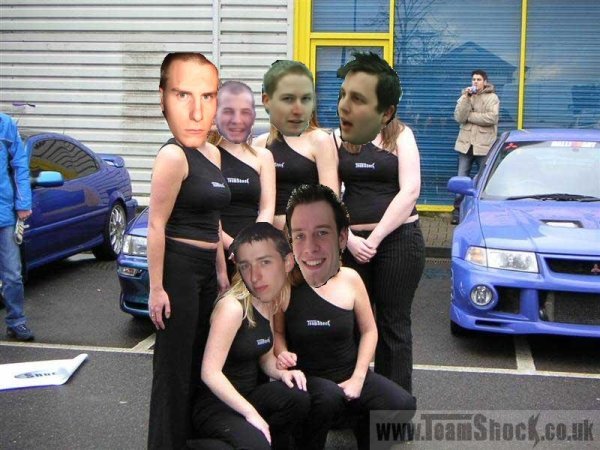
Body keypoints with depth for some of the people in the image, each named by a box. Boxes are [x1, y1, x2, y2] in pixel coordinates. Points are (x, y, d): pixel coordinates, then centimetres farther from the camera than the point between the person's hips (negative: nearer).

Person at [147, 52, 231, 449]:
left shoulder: (212, 154, 9)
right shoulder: (173, 155, -17)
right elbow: (157, 226, -18)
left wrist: (222, 272, 18)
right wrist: (156, 287, -18)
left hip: (205, 270, 9)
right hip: (177, 268, -9)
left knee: (200, 363, 19)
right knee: (175, 367, 1)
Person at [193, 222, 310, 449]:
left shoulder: (271, 301, 3)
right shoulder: (232, 307, -20)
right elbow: (210, 372, -24)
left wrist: (281, 372, -8)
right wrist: (250, 413, -25)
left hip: (246, 395, 7)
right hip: (214, 403, -7)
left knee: (298, 397, -20)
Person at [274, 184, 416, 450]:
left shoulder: (350, 279, -11)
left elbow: (369, 331, 2)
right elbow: (278, 332, 1)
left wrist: (357, 378, -7)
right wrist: (282, 355, -20)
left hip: (351, 375, 3)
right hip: (305, 380, -2)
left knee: (402, 405, -17)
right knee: (326, 396, -35)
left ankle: (364, 428, 15)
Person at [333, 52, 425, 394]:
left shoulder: (400, 135, 2)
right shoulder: (335, 140, 7)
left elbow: (410, 191, -8)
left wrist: (374, 239, -14)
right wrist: (349, 239, -15)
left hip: (399, 239, -2)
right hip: (350, 244, 2)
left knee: (393, 326, 4)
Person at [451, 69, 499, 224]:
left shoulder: (492, 97, -1)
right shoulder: (465, 96, 9)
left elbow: (492, 118, -17)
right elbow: (459, 117, -6)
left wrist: (469, 116, -11)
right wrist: (466, 98, -15)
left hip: (484, 145, -3)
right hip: (466, 144, 3)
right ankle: (458, 210, 11)